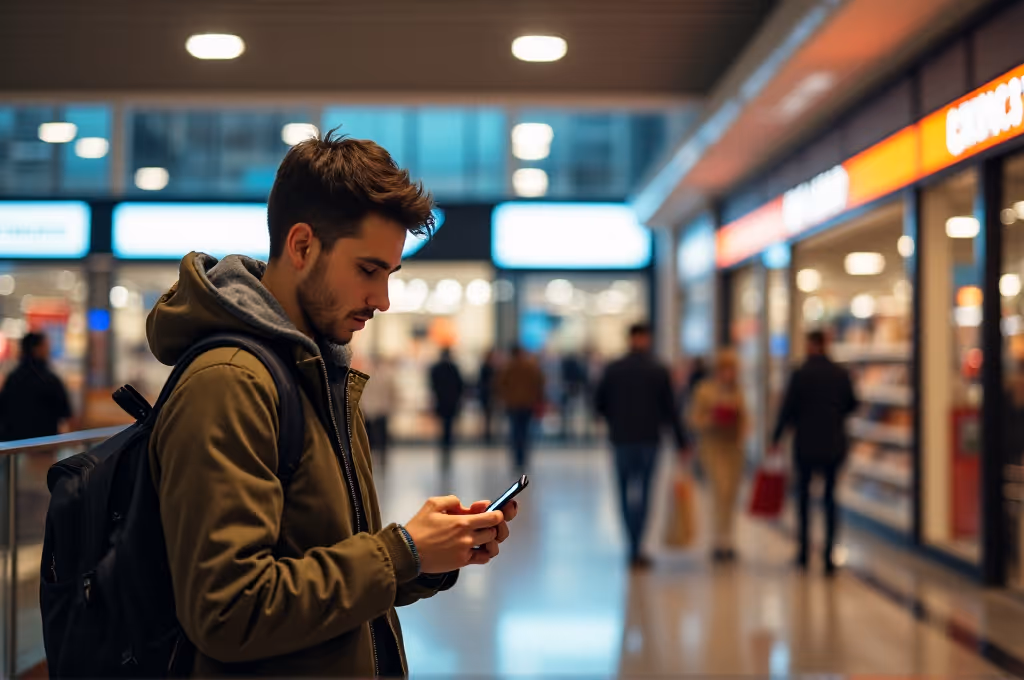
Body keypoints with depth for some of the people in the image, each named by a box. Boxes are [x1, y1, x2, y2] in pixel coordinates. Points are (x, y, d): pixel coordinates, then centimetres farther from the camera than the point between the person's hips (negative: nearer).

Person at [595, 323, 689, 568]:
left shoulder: (613, 369, -1)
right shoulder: (659, 371, -3)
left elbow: (599, 403, 4)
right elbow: (671, 410, -2)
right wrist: (681, 442, 5)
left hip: (621, 439, 1)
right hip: (649, 439, -1)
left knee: (626, 493, 11)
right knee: (642, 494, 2)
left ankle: (634, 546, 13)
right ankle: (636, 550, -3)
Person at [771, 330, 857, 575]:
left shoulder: (800, 375, -9)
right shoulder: (841, 373, 0)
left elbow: (787, 409, -9)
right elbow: (852, 404, 10)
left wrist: (776, 439, 0)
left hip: (806, 444, -2)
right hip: (834, 444, 2)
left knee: (804, 494, 14)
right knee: (830, 497, 7)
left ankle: (804, 550, 15)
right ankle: (829, 556, 1)